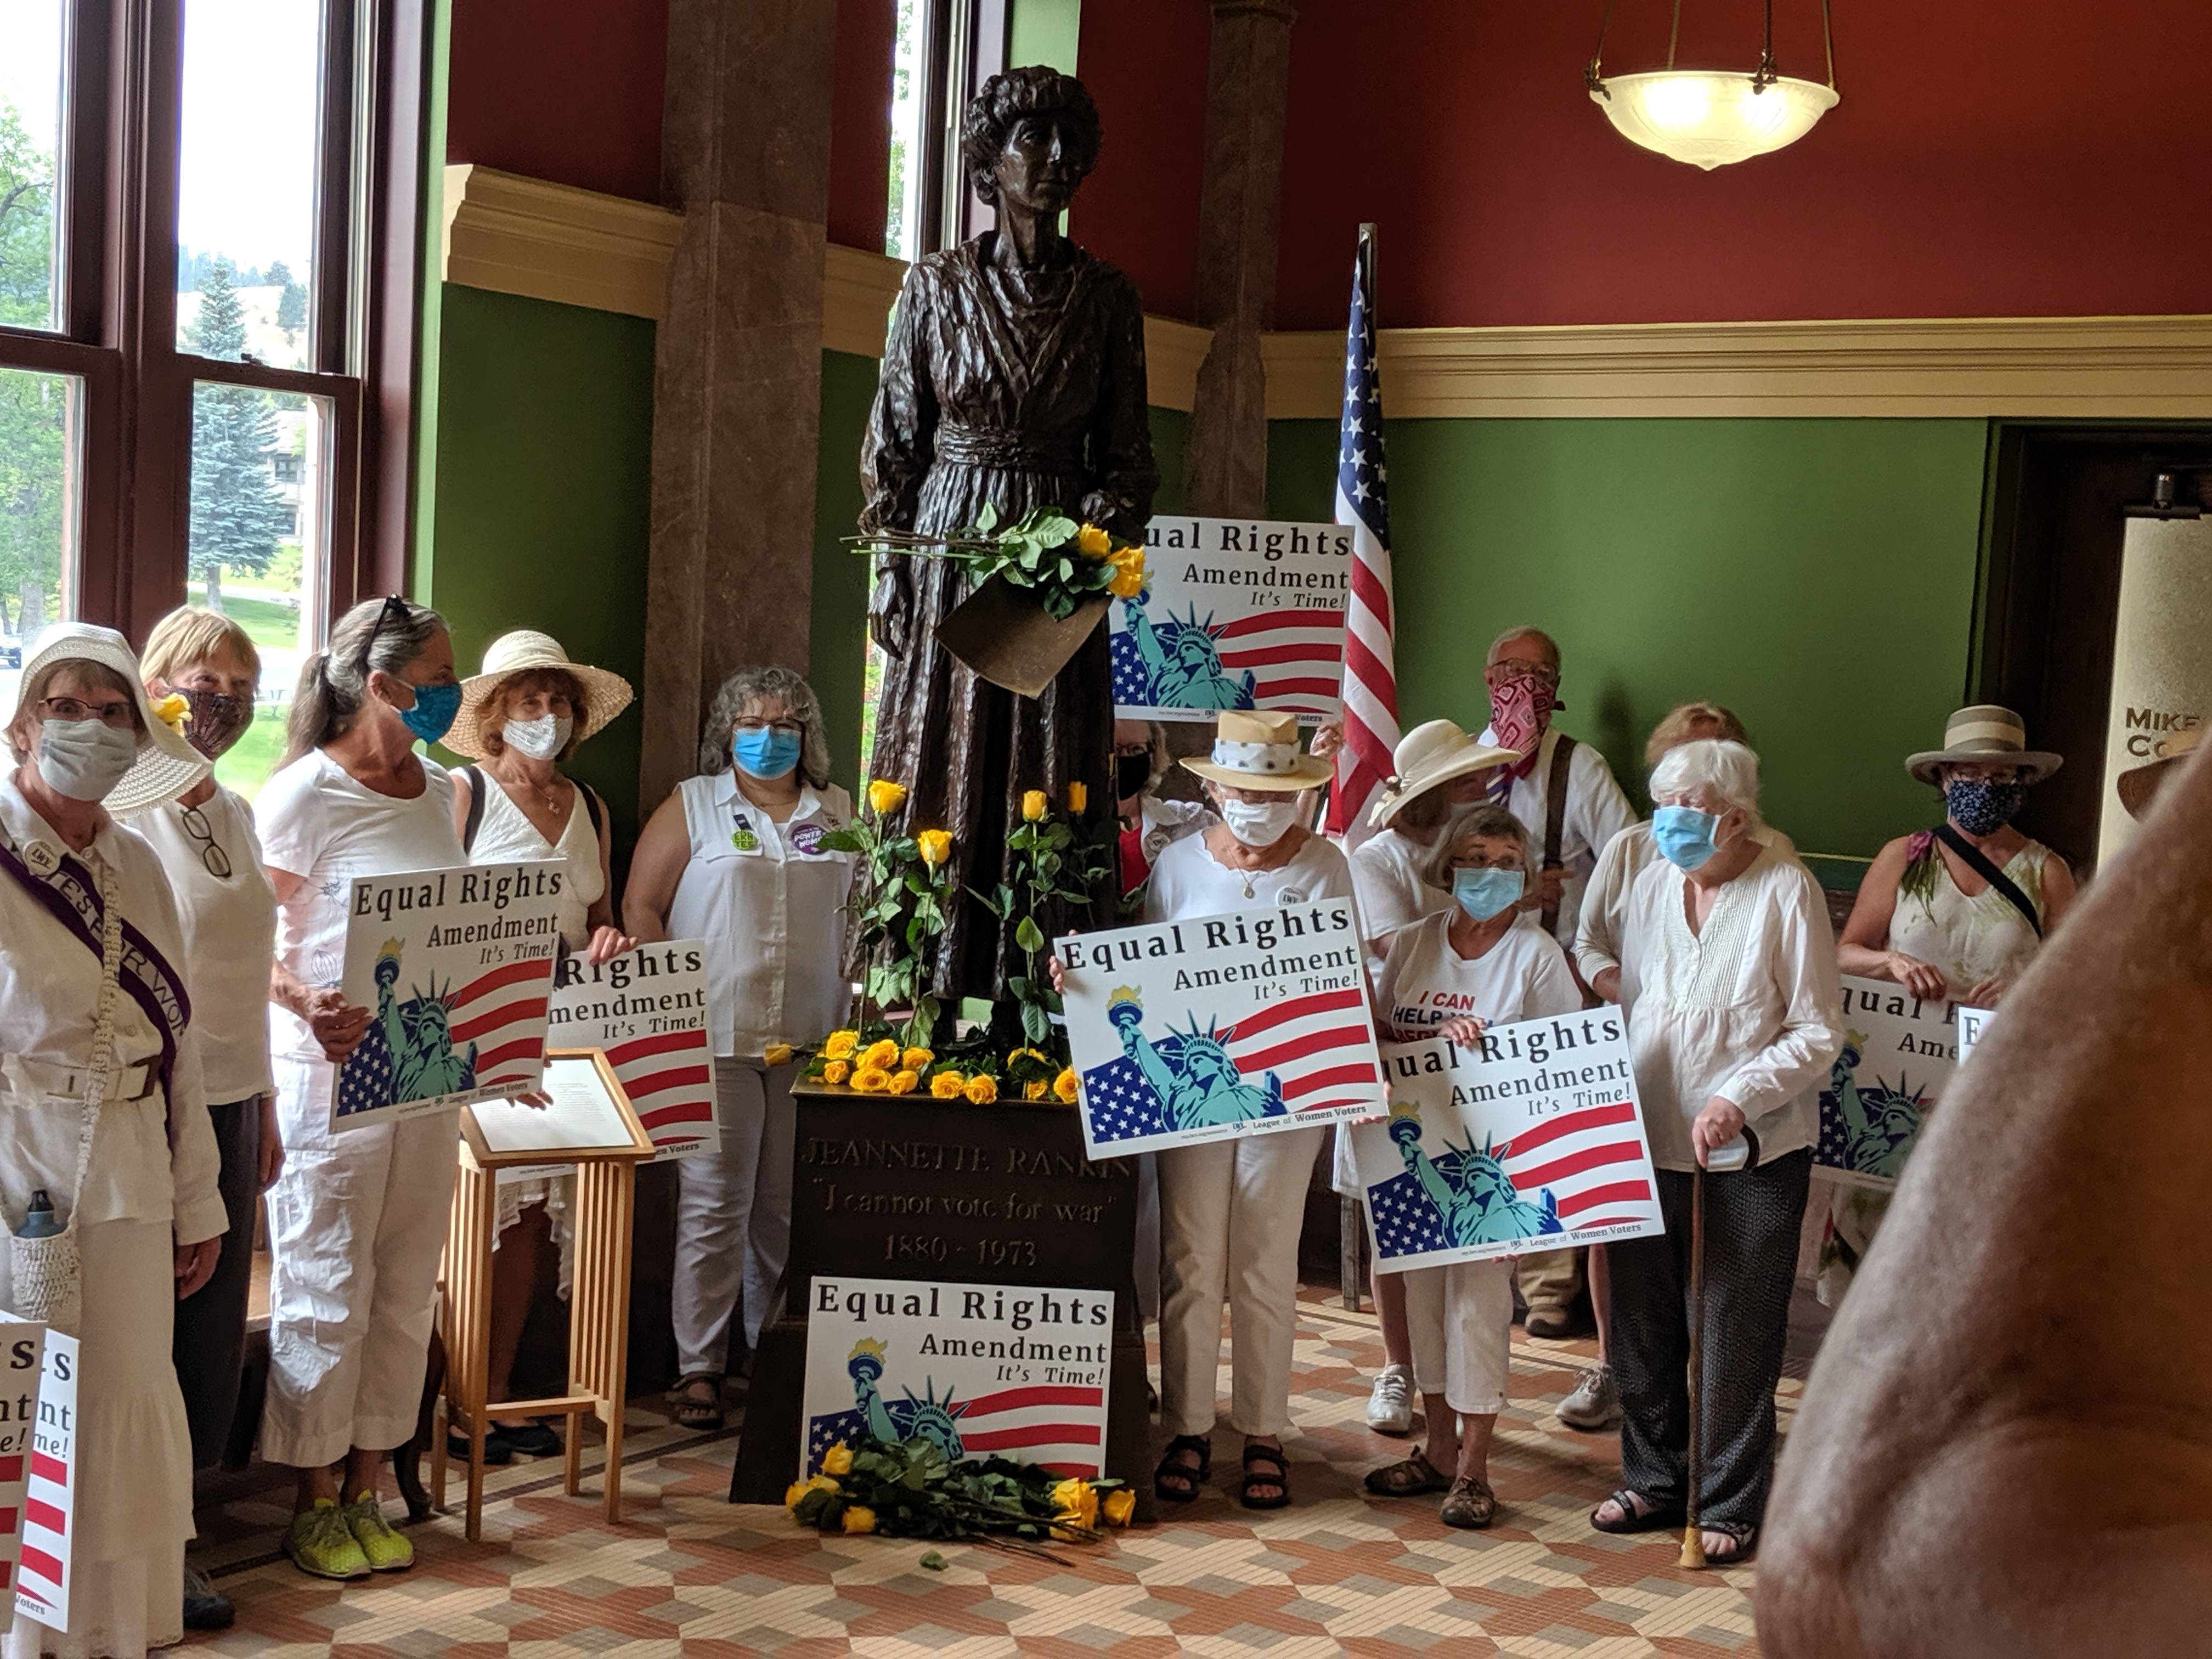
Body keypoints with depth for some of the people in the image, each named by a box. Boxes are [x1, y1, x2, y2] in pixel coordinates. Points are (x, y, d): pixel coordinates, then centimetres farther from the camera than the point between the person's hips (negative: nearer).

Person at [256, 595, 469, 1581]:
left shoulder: (440, 792, 11)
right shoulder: (304, 796, -10)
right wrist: (307, 1005, -29)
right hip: (332, 1067, -7)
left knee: (406, 1285, 10)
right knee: (326, 1287, 2)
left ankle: (365, 1491, 21)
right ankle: (316, 1501, 16)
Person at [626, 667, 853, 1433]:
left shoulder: (840, 816, 14)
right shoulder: (692, 806, 5)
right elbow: (641, 906, 1)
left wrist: (863, 1008, 8)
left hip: (812, 1043, 3)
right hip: (716, 1039, -3)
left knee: (790, 1207, 6)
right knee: (713, 1204, -3)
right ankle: (699, 1367, 3)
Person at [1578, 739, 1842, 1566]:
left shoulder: (1786, 891, -9)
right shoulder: (1652, 885, 10)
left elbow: (1818, 1034, -10)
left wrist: (1738, 1100, -20)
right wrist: (1605, 976, 1)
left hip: (1750, 1154, -5)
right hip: (1646, 1140, 6)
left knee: (1737, 1333, 3)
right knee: (1641, 1319, 12)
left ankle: (1730, 1505, 16)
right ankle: (1653, 1481, 29)